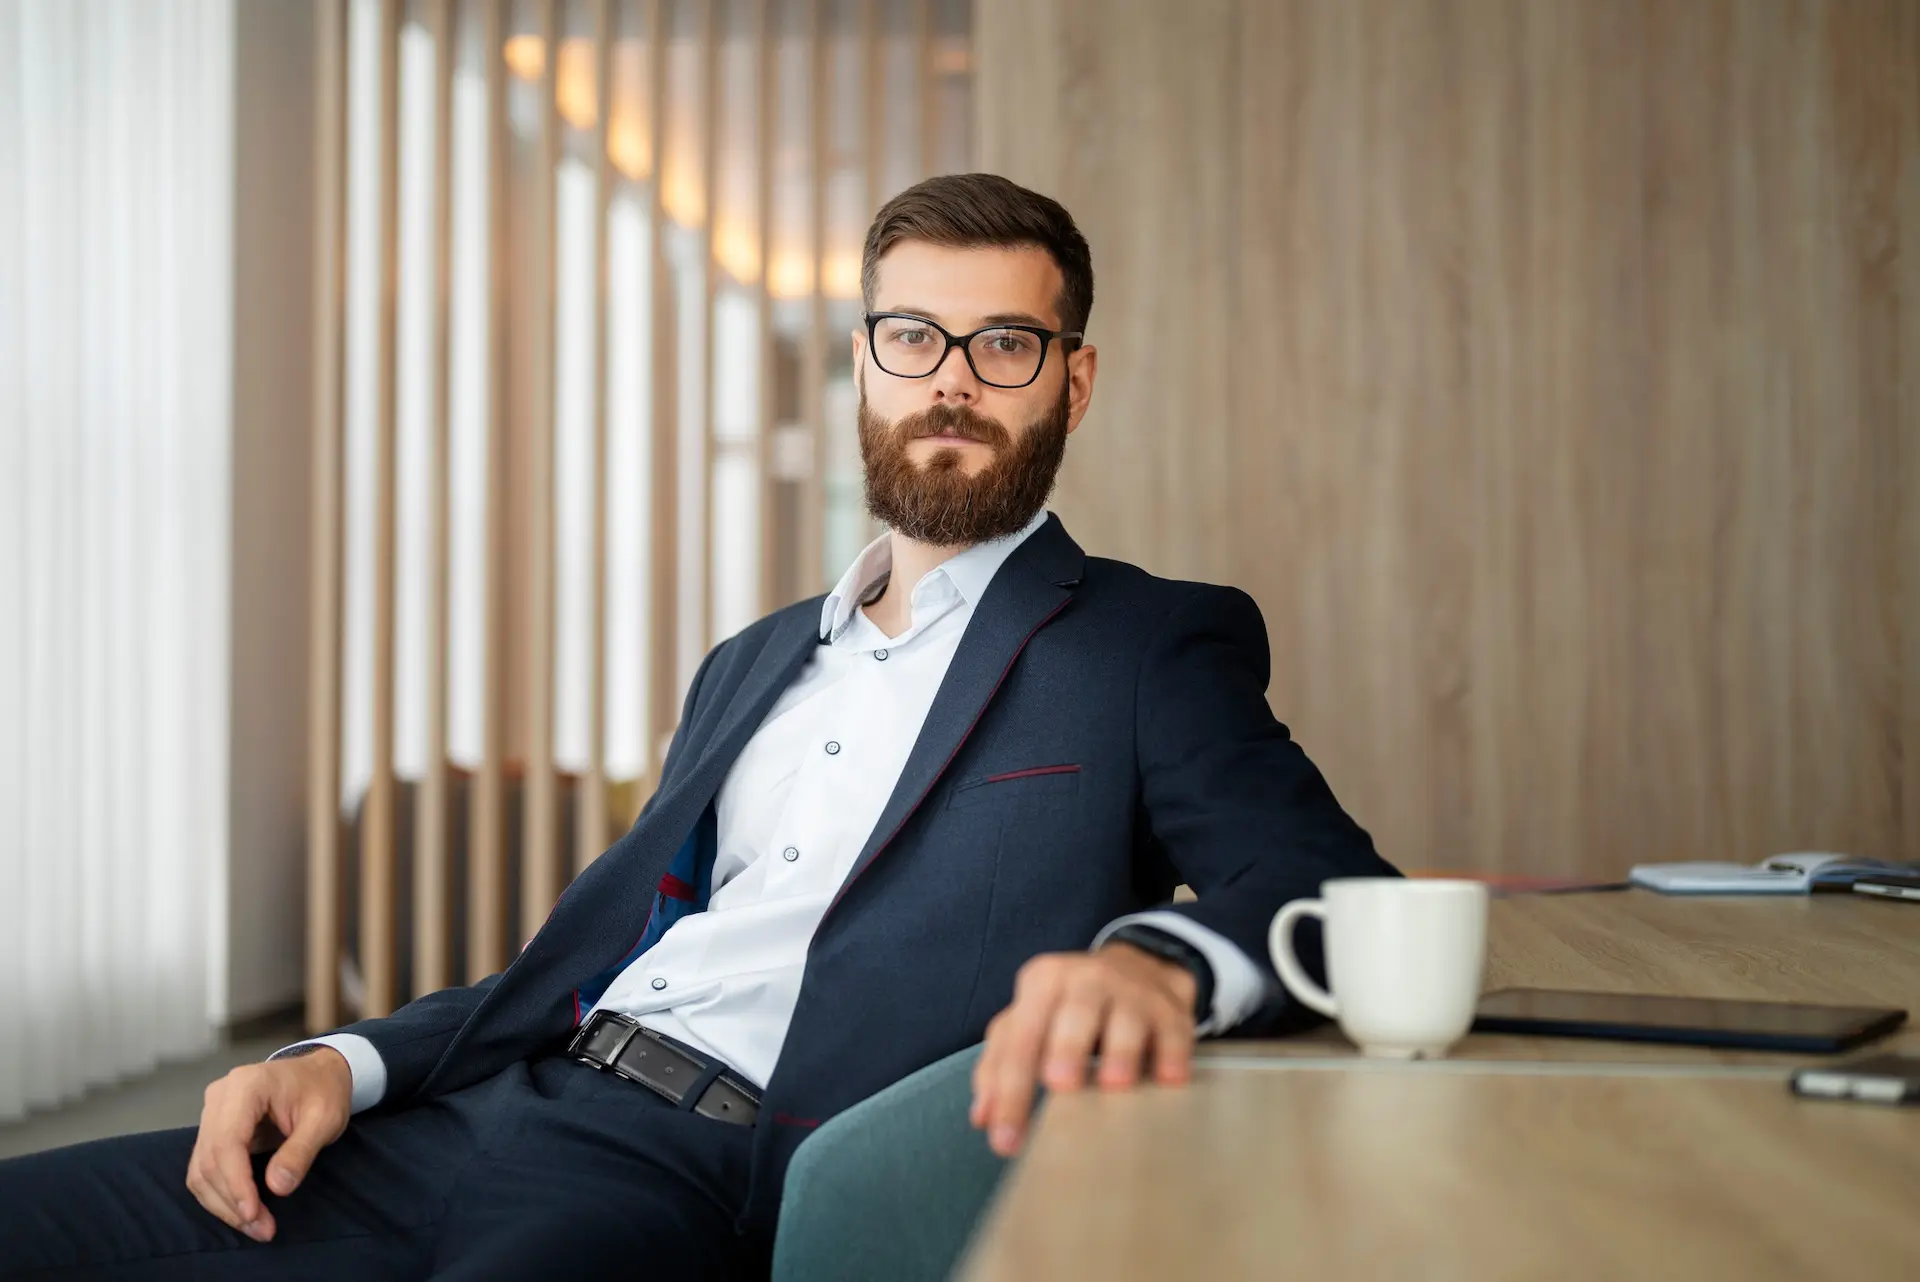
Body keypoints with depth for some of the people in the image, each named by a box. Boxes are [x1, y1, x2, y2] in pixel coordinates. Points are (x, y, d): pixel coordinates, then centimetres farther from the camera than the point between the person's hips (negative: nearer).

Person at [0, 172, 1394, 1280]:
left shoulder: (1154, 647, 7)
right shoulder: (756, 664, 26)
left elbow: (1341, 900, -8)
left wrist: (1157, 960, -31)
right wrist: (346, 1060, 6)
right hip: (517, 1101, 6)